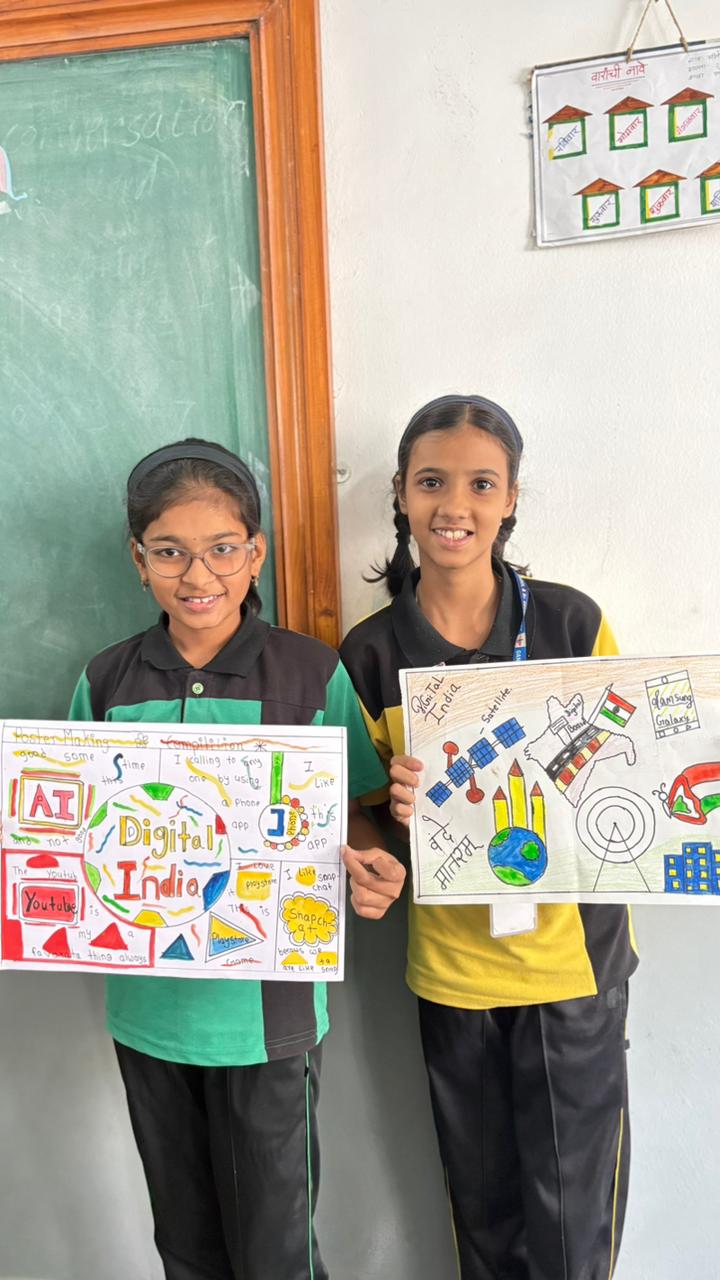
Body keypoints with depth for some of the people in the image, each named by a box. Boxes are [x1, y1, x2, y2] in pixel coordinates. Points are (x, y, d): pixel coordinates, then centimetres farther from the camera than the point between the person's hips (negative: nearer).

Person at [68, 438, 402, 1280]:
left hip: (266, 1007, -3)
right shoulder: (105, 683, -2)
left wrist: (365, 871, -23)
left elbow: (353, 819, -3)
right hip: (147, 1000, 3)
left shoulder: (312, 675, -10)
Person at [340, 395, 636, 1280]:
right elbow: (368, 813, 2)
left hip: (572, 961, -1)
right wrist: (368, 863, -20)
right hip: (449, 969, 2)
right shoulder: (370, 652, -5)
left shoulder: (572, 624, -8)